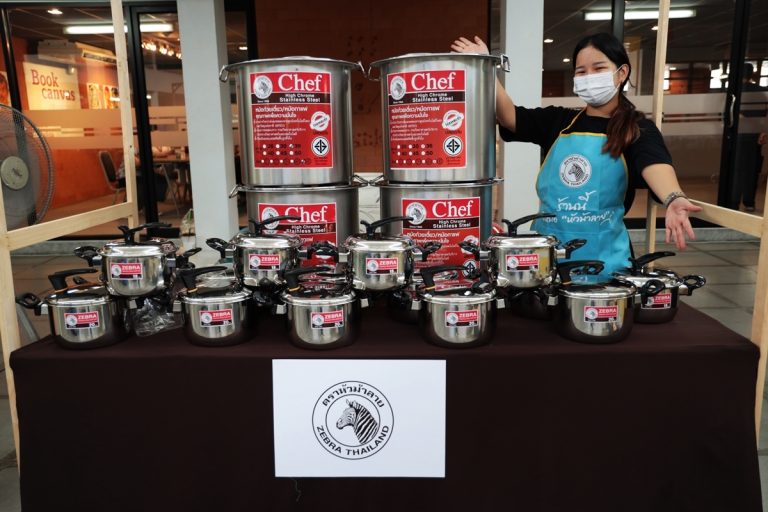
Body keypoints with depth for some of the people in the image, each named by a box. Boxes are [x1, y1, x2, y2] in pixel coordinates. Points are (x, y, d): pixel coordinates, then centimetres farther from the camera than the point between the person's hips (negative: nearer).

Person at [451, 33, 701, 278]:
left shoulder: (638, 130, -1)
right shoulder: (557, 121, 11)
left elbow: (655, 165, -20)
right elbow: (509, 116, -1)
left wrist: (673, 199, -41)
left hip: (603, 253, -3)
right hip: (547, 246, 3)